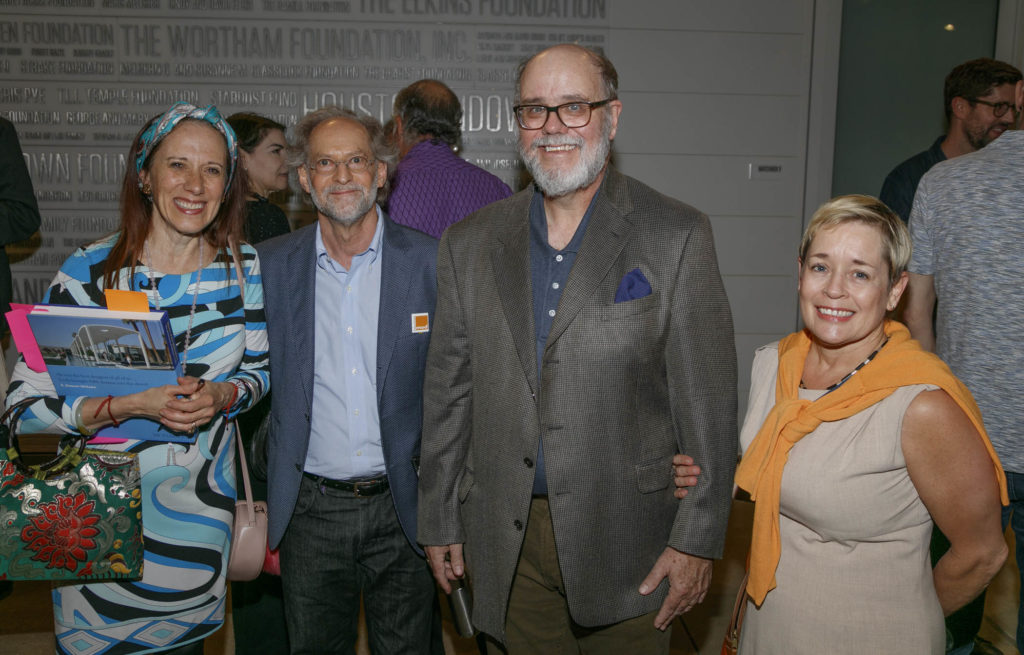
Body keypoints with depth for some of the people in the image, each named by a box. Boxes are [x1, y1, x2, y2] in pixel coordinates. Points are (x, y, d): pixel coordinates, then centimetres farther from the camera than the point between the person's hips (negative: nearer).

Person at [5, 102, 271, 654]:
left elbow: (258, 369, 5)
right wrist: (129, 405, -27)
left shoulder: (244, 266, -6)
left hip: (202, 515, 3)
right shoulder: (89, 272, -15)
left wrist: (223, 395, -17)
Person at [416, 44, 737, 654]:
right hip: (506, 545, 3)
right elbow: (448, 392, 7)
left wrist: (698, 539, -8)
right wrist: (440, 523, 9)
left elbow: (709, 401, -7)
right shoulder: (469, 244, 3)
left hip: (626, 539, -2)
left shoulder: (677, 236, -6)